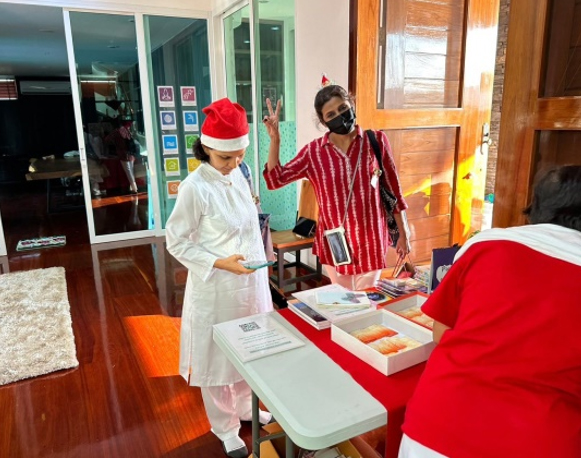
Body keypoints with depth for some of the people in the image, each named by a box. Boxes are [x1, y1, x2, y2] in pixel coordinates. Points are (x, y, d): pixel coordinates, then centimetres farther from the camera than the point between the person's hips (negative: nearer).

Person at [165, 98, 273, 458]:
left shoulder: (238, 175, 2)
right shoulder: (195, 188, -19)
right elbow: (176, 242, -14)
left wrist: (258, 268, 15)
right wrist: (220, 263, -24)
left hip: (250, 281, 7)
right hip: (217, 287, -6)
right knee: (219, 358, 12)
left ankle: (245, 407, 46)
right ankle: (226, 429, 34)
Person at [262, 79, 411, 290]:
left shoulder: (376, 140, -5)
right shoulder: (313, 151, -4)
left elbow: (393, 190, 0)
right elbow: (274, 180, -5)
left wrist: (403, 234, 3)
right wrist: (274, 140, -16)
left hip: (371, 240, -1)